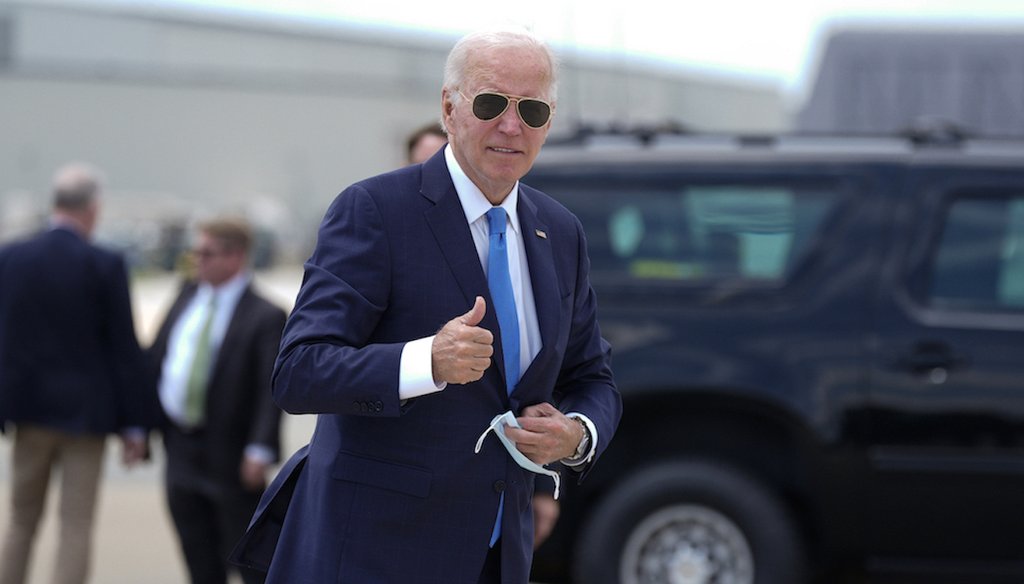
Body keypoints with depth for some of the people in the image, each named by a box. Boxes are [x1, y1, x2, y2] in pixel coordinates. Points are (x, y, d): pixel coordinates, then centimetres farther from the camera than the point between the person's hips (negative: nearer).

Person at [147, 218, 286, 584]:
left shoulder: (264, 317, -13)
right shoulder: (188, 297, 8)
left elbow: (272, 389, -18)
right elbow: (156, 358, 12)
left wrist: (260, 450, -26)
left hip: (231, 458, -6)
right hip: (181, 454, 7)